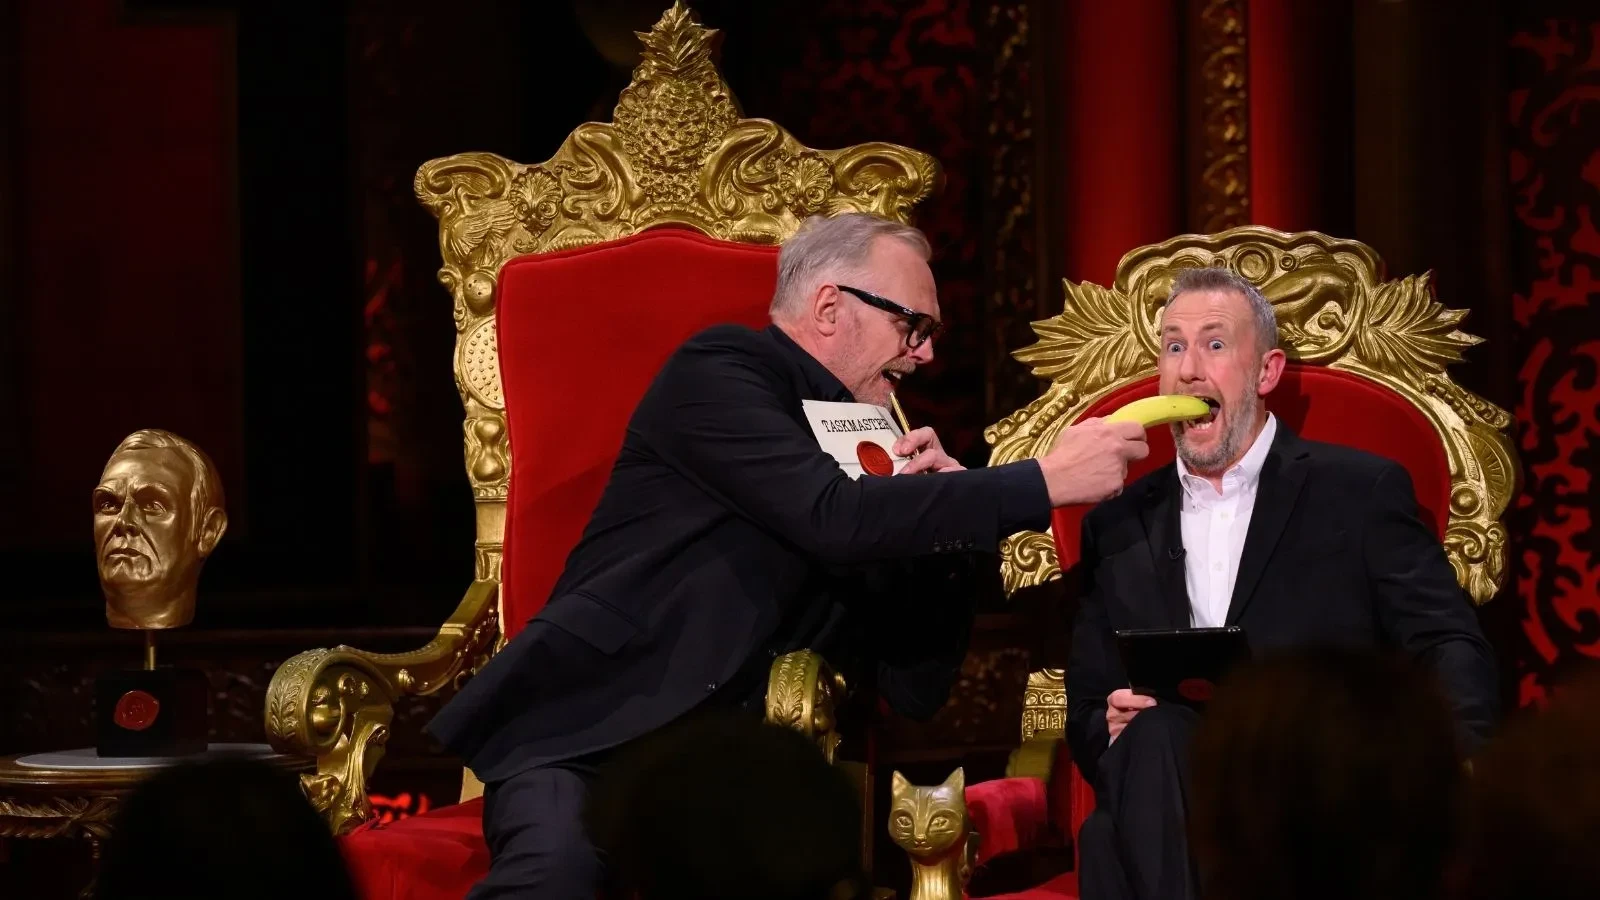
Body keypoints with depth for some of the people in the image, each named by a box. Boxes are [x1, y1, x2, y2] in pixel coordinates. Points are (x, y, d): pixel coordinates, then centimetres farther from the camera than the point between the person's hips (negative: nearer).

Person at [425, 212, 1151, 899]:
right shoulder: (721, 369, -2)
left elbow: (915, 687, 15)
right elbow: (833, 518, -20)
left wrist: (933, 513, 3)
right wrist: (1043, 482, -17)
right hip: (581, 731, -6)